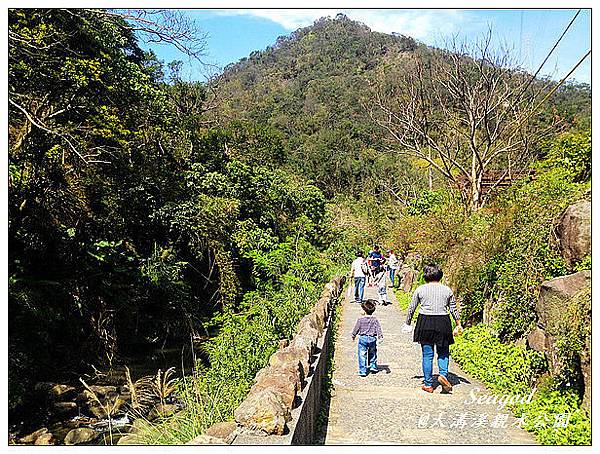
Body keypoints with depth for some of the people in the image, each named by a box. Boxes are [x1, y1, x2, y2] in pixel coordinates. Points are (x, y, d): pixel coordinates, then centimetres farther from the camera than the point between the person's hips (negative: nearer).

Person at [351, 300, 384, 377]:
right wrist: (380, 336, -3)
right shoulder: (375, 319, -3)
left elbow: (356, 328, 1)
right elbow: (378, 328, -5)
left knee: (362, 355, 2)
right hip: (372, 338, 3)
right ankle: (373, 367, 31)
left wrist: (353, 335, 16)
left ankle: (362, 371, 2)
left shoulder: (360, 320, -8)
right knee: (372, 354, 23)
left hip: (363, 338, -3)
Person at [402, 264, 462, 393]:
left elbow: (411, 308, 4)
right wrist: (458, 324, 18)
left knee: (427, 354, 6)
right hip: (443, 323, 1)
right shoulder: (447, 290, 4)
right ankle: (443, 374, -9)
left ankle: (428, 384, 11)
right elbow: (453, 309, 8)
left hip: (425, 323, -1)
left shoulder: (420, 289, 0)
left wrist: (407, 324, 15)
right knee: (443, 352, 15)